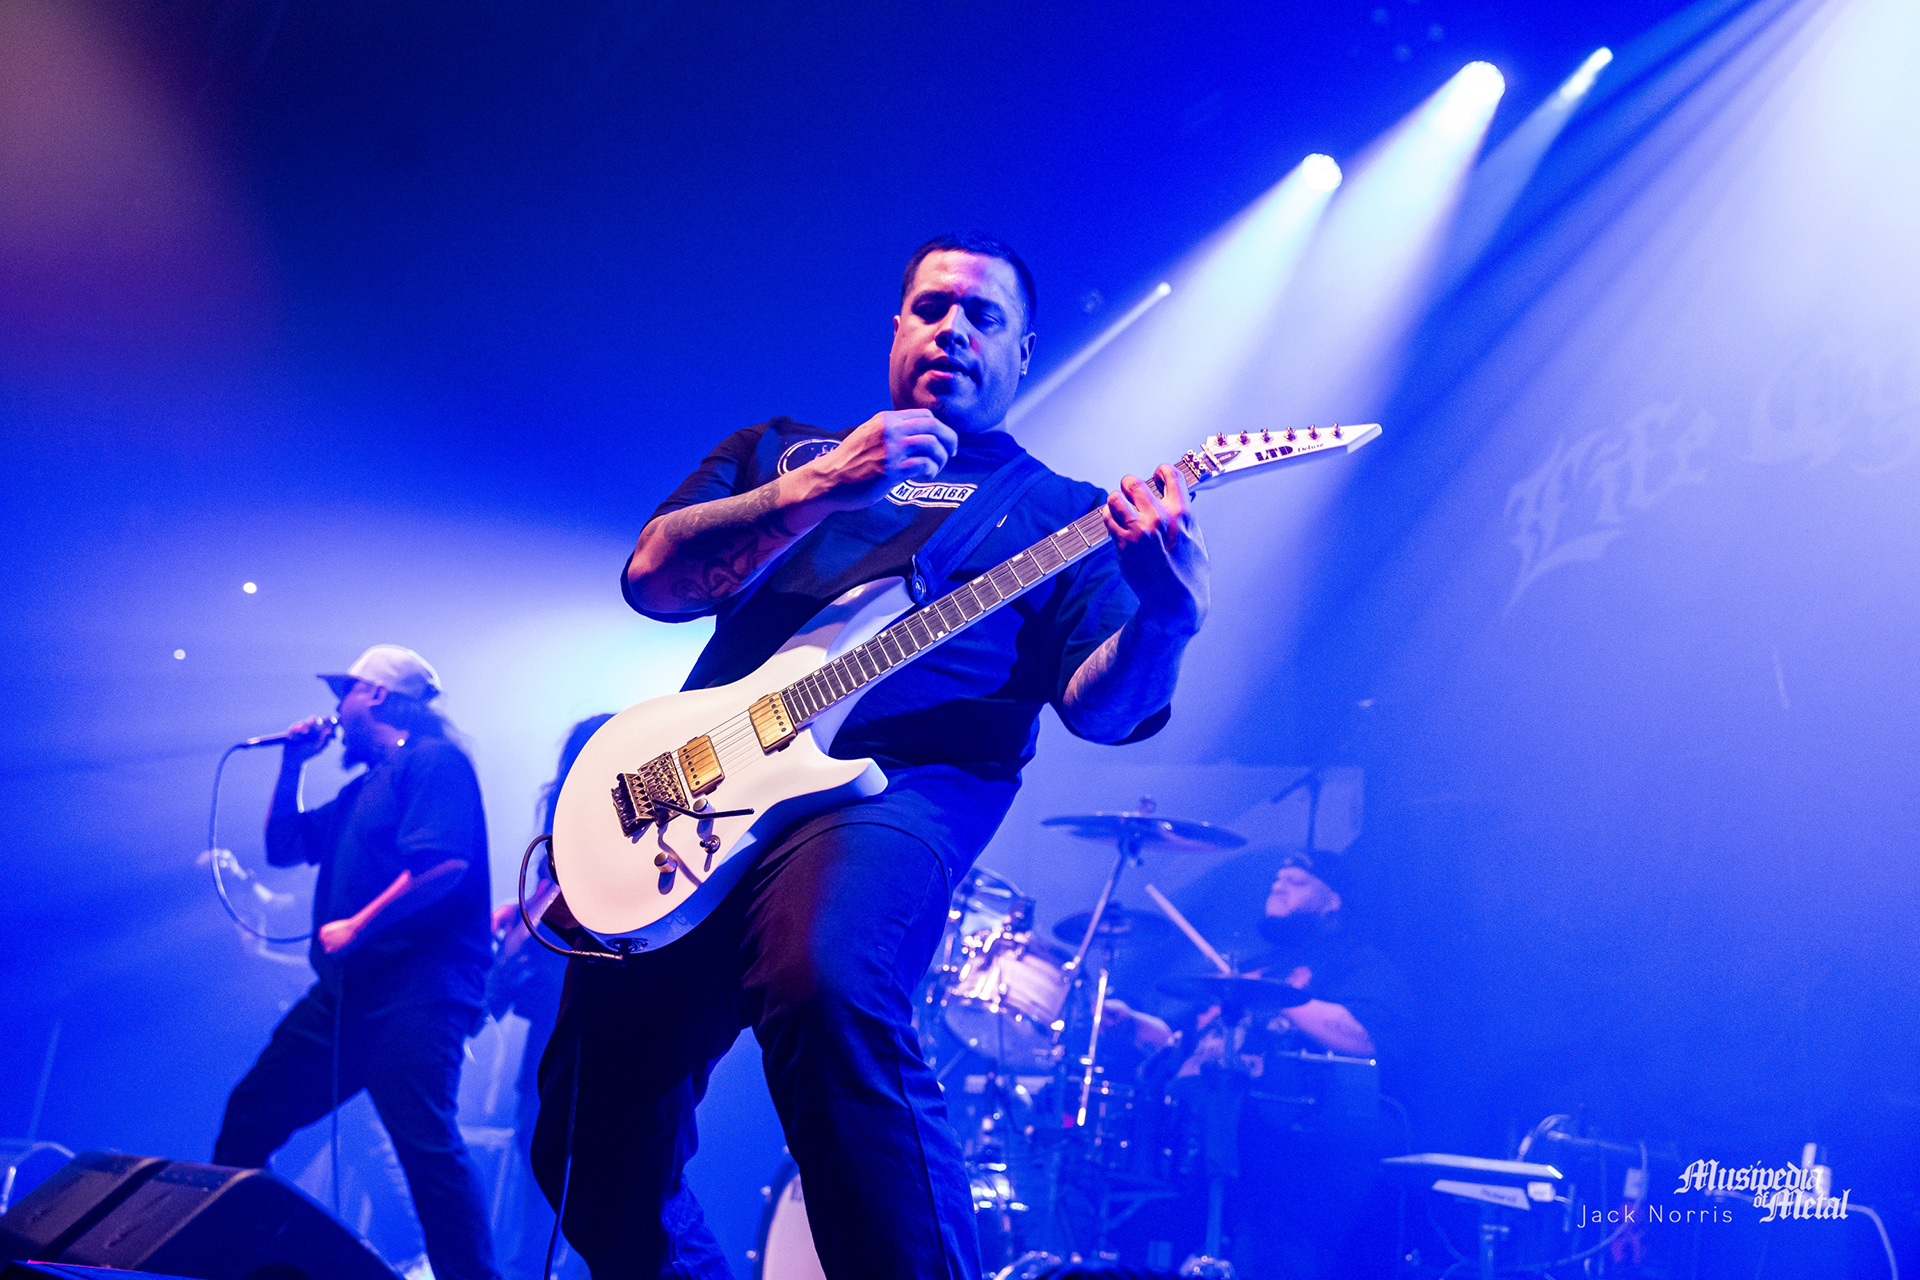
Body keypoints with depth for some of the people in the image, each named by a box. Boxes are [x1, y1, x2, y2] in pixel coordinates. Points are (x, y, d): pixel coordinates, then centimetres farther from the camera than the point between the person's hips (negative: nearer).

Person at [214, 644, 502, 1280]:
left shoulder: (433, 760, -5)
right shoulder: (363, 788, 25)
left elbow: (446, 864, -20)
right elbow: (283, 847, 30)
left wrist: (357, 927, -17)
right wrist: (292, 765, 19)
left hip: (416, 990, -10)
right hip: (346, 992, 10)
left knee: (425, 1142, -19)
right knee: (250, 1114, 13)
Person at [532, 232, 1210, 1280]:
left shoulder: (1057, 514, 16)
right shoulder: (779, 448, 22)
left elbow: (1103, 704, 1)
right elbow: (651, 574, 5)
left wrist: (1164, 618, -21)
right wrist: (822, 488, -6)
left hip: (901, 789, -4)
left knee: (826, 987, -36)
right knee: (592, 1131, 1)